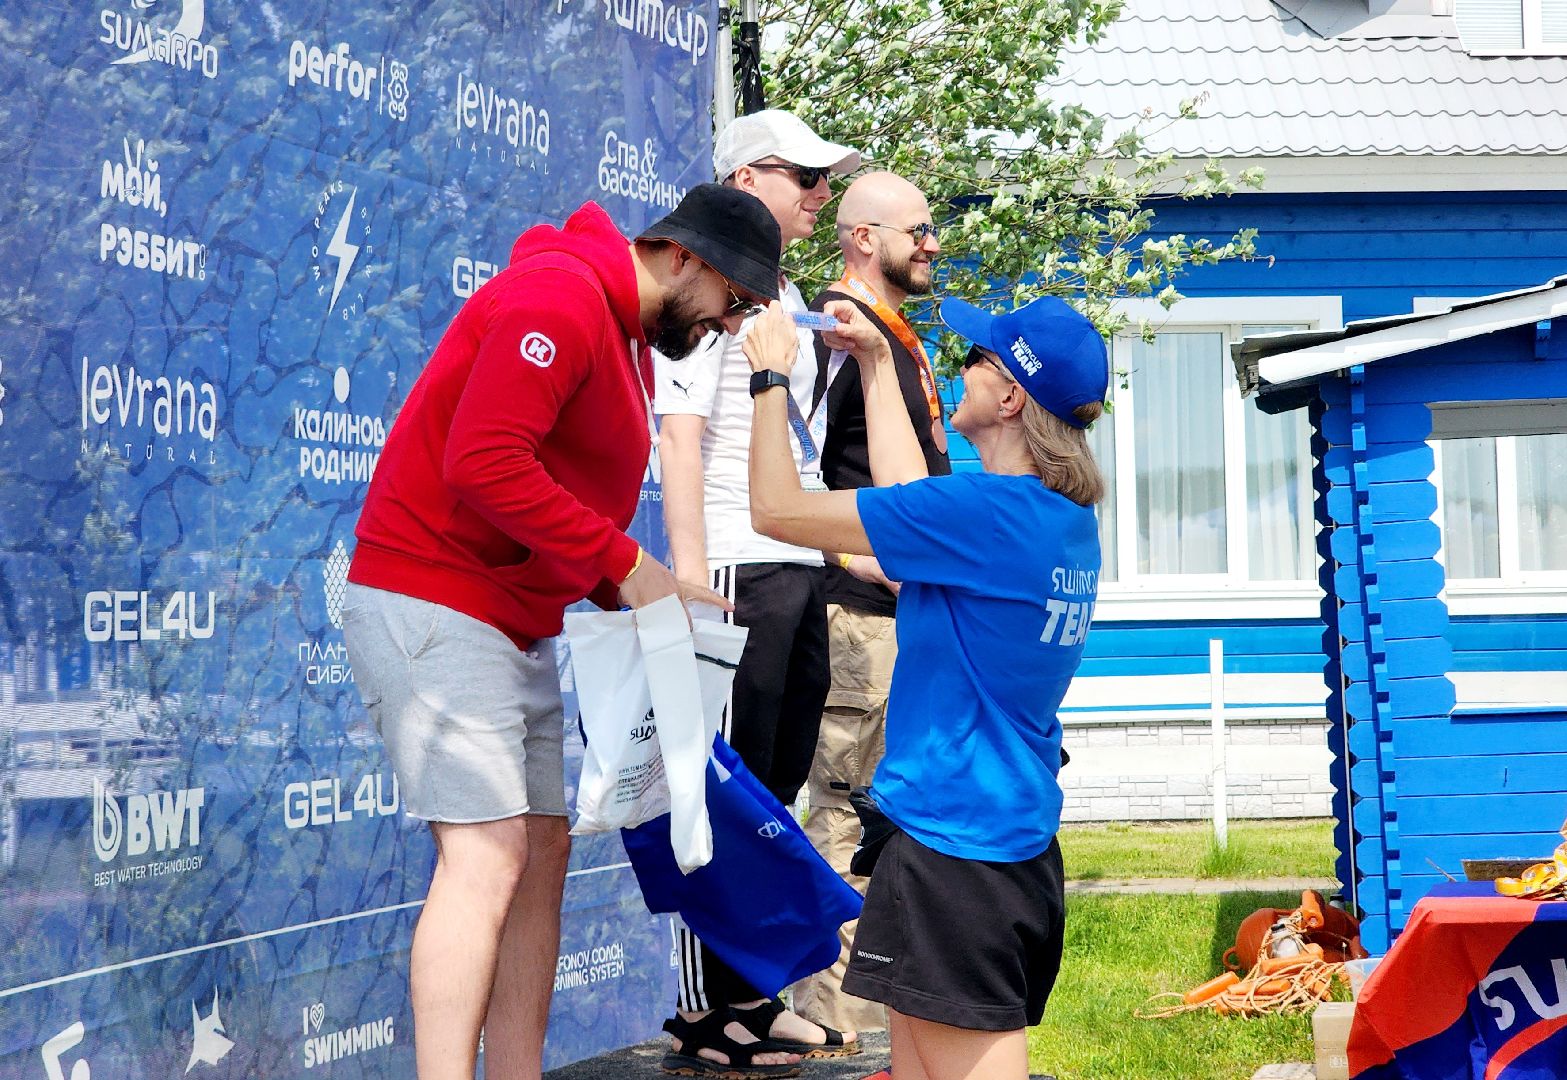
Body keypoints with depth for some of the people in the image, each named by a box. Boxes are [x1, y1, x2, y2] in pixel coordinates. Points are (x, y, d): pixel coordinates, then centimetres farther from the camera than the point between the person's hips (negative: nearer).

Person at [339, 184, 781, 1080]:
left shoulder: (628, 334, 18)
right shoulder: (558, 297, -16)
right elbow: (484, 462, -25)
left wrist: (649, 593, 3)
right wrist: (622, 563, -20)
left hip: (516, 627, 11)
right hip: (435, 600, -11)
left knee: (542, 849, 8)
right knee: (487, 856, -17)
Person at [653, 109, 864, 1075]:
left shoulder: (787, 298, 20)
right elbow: (681, 437, -14)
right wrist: (691, 576, -20)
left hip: (800, 570, 9)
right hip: (739, 568, -9)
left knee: (776, 789, 12)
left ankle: (751, 996, 20)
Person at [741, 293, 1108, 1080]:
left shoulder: (987, 511, -19)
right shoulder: (1069, 520, 7)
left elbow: (776, 510, -13)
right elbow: (914, 503, 24)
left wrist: (771, 376, 2)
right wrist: (876, 363, 28)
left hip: (950, 847, -9)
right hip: (1020, 839, 9)